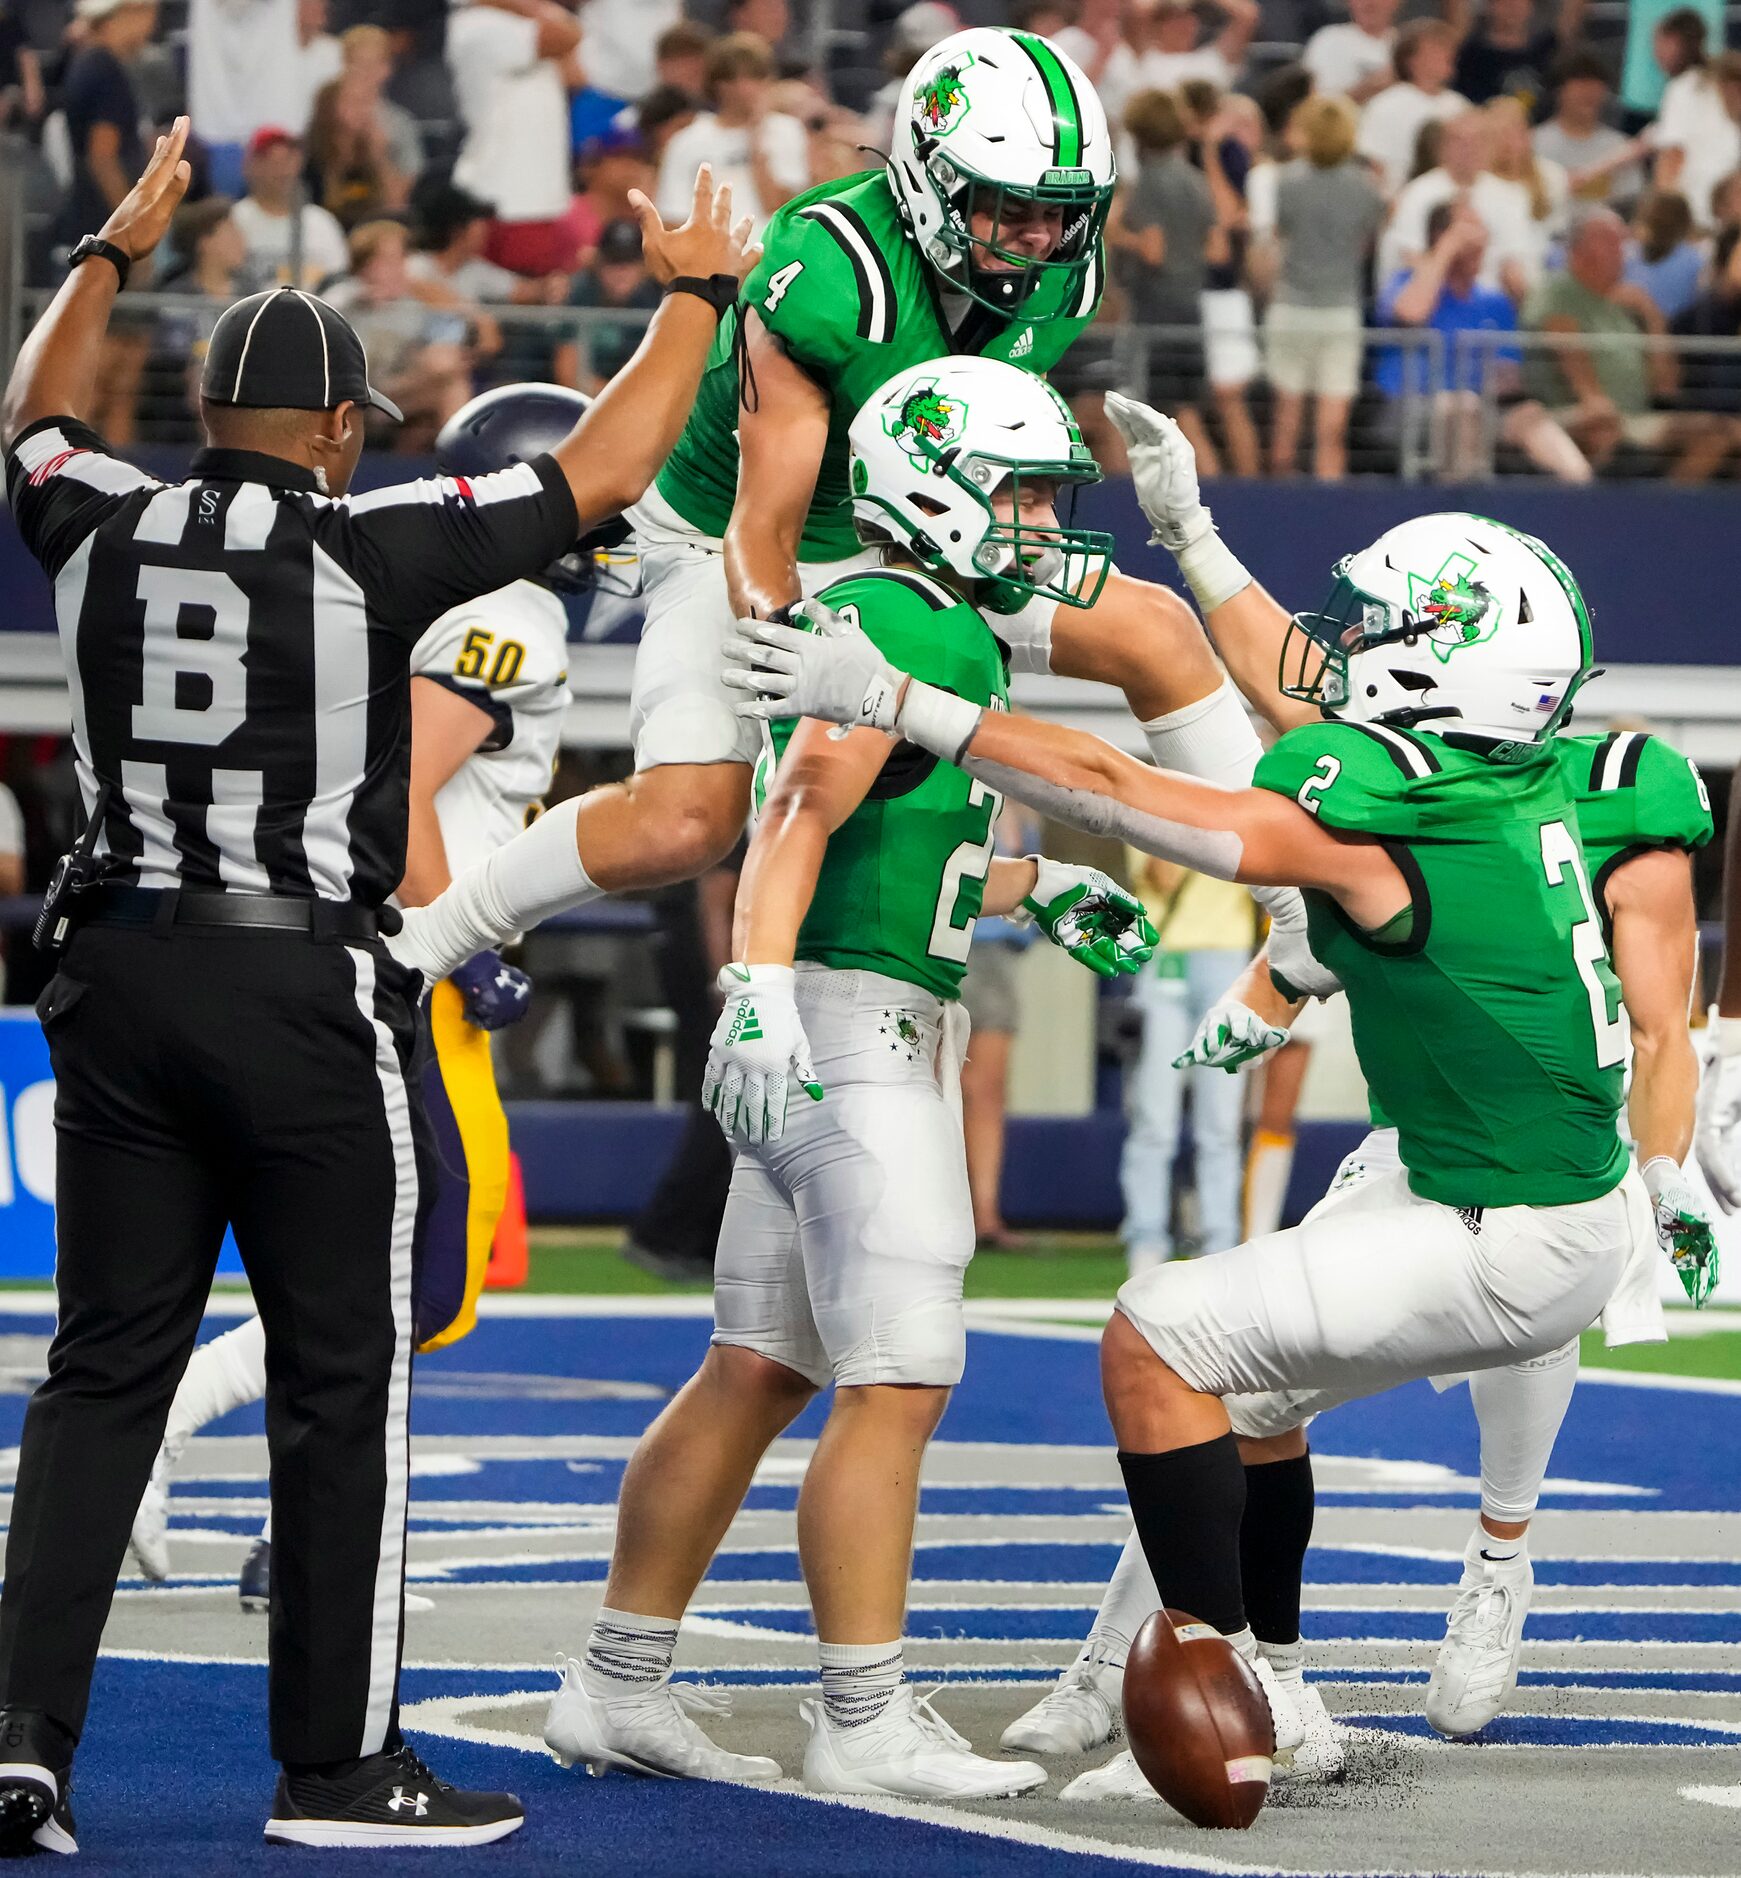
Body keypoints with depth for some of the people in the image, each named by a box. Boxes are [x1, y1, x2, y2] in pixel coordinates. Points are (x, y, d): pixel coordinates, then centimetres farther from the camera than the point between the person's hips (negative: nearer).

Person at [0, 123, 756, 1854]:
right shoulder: (370, 551, -8)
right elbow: (598, 475, -3)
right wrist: (692, 295, 11)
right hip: (303, 992, -5)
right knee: (341, 1385, 4)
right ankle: (337, 1763, 8)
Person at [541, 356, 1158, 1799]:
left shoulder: (928, 628, 19)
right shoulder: (914, 627, -12)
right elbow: (800, 820, -22)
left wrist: (1038, 891, 35)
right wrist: (759, 999, -31)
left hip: (889, 1029, 10)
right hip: (853, 1027, -10)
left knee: (757, 1373, 11)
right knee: (899, 1383, -8)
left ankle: (619, 1691, 15)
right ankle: (866, 1723, -6)